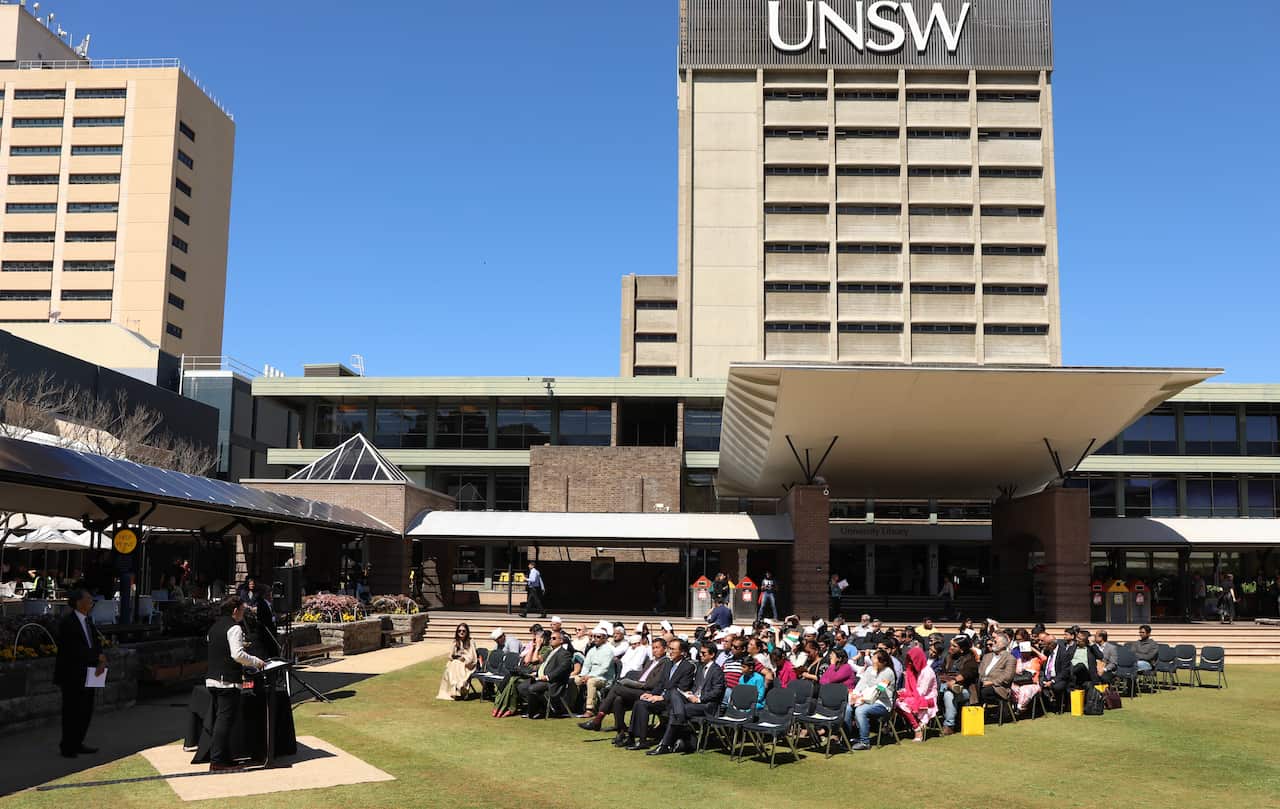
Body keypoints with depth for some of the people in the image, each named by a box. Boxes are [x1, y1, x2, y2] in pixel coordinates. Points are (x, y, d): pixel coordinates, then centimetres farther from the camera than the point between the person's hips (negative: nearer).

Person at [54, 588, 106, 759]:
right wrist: (98, 658, -16)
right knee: (72, 711, 0)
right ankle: (67, 747, 11)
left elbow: (96, 643, 10)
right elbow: (74, 649, -21)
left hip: (87, 674, 8)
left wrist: (101, 660, -8)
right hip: (71, 675, -8)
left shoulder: (87, 620, 12)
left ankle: (77, 745, 21)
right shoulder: (67, 622, -15)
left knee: (86, 710, 11)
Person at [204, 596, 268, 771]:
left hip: (212, 678, 9)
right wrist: (256, 662, -7)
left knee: (220, 718, 13)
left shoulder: (214, 627, 17)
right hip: (228, 681, -9)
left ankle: (224, 757, 19)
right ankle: (217, 760, -6)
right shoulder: (234, 628, -12)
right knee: (225, 719, -6)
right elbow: (237, 654, -21)